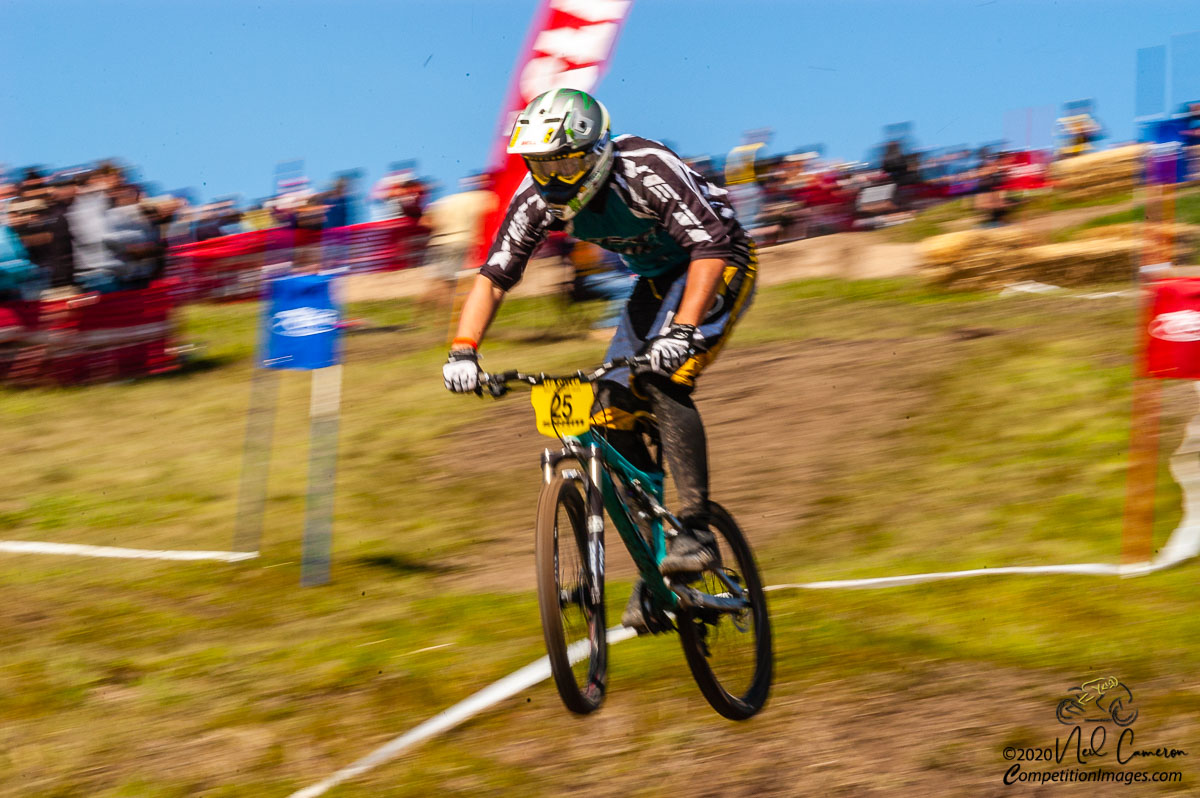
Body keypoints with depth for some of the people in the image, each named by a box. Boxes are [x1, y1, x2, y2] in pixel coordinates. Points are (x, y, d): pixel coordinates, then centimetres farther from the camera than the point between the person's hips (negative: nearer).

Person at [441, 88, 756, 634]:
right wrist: (463, 351, -29)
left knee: (664, 384, -29)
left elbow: (710, 248, -39)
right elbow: (493, 278, -14)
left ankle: (696, 532, -26)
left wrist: (683, 330, -51)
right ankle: (656, 561, 4)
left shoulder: (644, 171, -33)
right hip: (658, 279, 7)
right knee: (611, 416, -5)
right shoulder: (536, 199, -16)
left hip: (719, 265, -7)